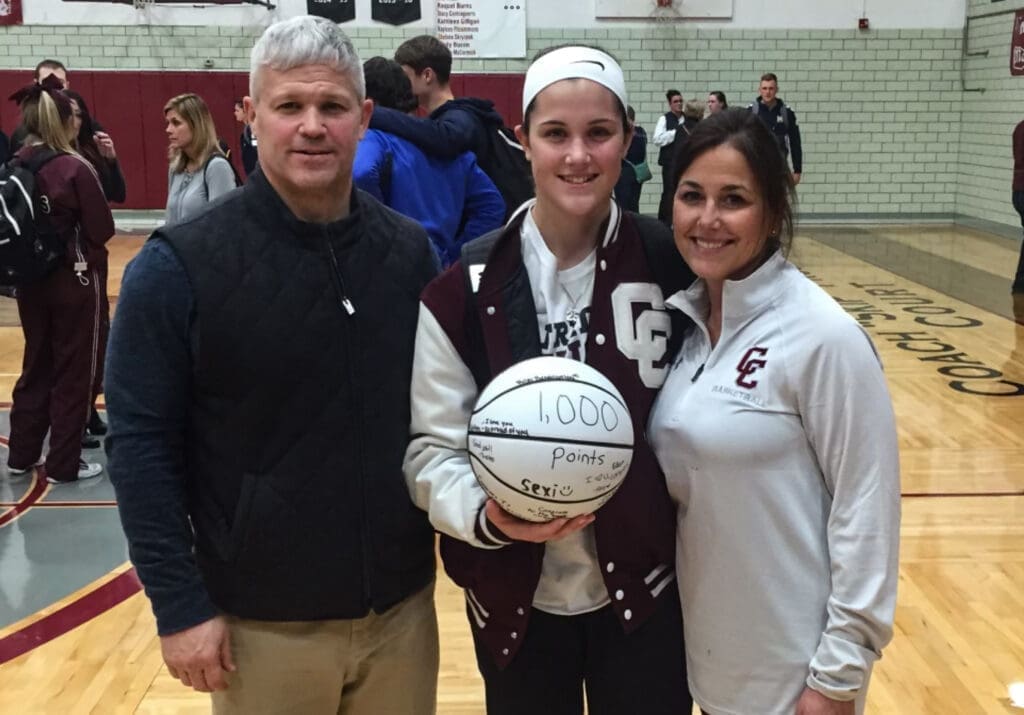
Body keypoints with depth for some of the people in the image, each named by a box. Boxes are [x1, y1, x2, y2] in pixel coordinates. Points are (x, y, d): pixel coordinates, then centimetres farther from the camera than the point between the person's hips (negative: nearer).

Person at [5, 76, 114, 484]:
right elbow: (103, 229, -11)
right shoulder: (75, 168, -16)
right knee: (74, 373, 5)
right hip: (76, 280, -6)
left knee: (37, 366, 19)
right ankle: (63, 465, 11)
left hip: (31, 280, 6)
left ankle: (22, 455, 26)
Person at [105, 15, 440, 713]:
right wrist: (180, 604, -11)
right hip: (264, 624, -3)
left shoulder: (410, 250, 1)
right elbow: (141, 444, -9)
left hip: (402, 607, 3)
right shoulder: (180, 264, -11)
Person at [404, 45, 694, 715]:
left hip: (645, 593, 0)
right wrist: (484, 515, -23)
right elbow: (433, 447, -5)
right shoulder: (468, 283, -8)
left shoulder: (670, 263, -7)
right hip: (517, 601, 0)